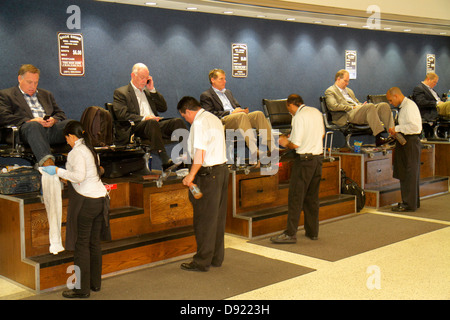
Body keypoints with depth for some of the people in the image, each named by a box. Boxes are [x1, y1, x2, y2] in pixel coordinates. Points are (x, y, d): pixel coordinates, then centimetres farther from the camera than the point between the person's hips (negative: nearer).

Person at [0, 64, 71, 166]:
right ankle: (47, 162, -60)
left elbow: (61, 114, 27)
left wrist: (53, 120, 1)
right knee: (34, 125, -41)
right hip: (26, 128, -4)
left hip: (51, 127, 4)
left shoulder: (46, 94, 33)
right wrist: (29, 121, -12)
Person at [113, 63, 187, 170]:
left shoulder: (148, 91, 29)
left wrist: (152, 90, 12)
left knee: (178, 121, -21)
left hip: (155, 124, 6)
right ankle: (165, 161, -49)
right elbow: (122, 115, -6)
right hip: (135, 128, -6)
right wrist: (143, 118, -18)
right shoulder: (120, 92, 9)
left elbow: (163, 108, 21)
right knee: (152, 123, -39)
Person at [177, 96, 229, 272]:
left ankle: (202, 262, 5)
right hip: (222, 169, 10)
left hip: (208, 173, -10)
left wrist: (191, 175, -16)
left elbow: (200, 154, -21)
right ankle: (216, 258, 23)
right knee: (218, 217, 14)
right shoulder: (214, 119, 15)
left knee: (204, 219, -2)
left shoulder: (199, 123, -14)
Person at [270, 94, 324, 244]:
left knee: (295, 197, -3)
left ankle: (290, 234, -2)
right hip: (318, 158, 8)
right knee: (312, 197, 15)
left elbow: (296, 144, -17)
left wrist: (286, 143, 2)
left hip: (304, 160, -8)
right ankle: (312, 231, 22)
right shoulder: (316, 112, 10)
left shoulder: (299, 117, -14)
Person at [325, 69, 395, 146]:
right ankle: (378, 138, -41)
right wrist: (352, 107, -11)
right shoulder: (330, 91, 8)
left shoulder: (349, 90, 34)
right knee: (370, 106, -34)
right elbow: (333, 106, -9)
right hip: (348, 115, -8)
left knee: (384, 105, -14)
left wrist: (361, 105, 6)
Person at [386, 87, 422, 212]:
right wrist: (396, 132, 10)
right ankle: (413, 202, 23)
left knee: (410, 173, -6)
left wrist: (397, 128, -16)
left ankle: (409, 204, -1)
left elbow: (414, 126, -23)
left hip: (411, 142, -10)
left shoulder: (409, 106, -15)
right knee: (404, 173, 14)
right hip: (405, 141, 10)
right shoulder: (403, 106, 15)